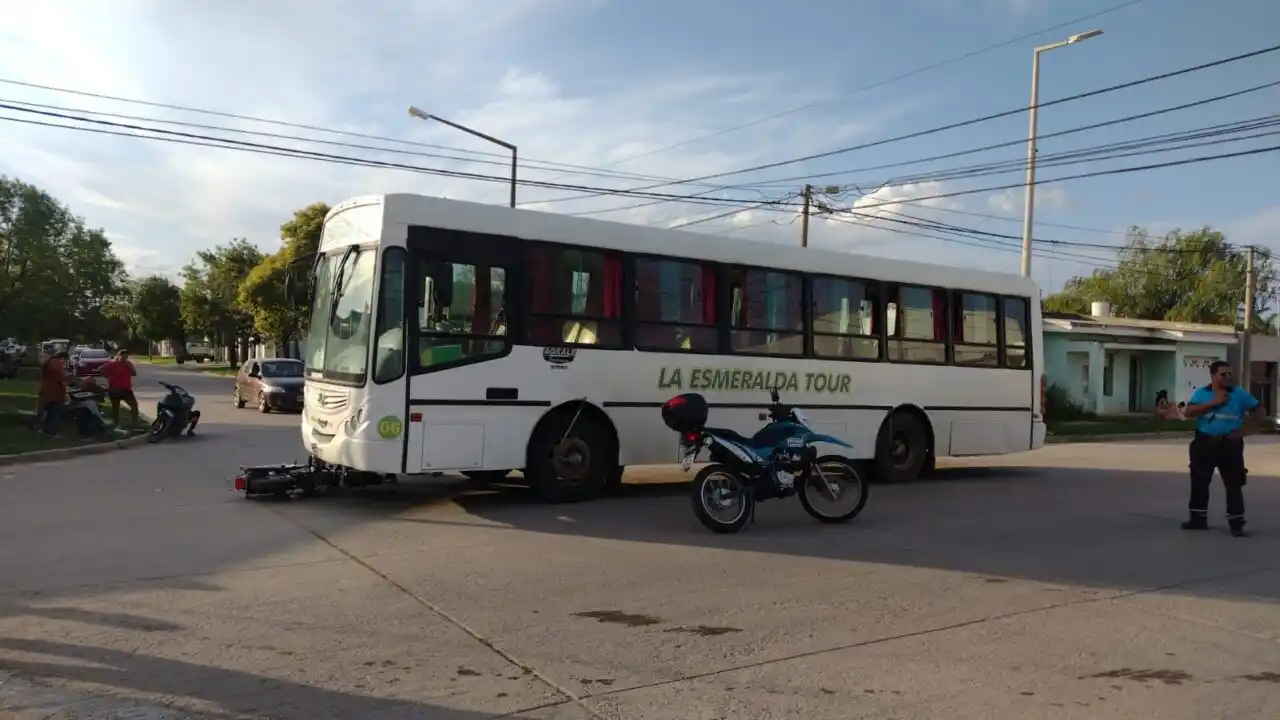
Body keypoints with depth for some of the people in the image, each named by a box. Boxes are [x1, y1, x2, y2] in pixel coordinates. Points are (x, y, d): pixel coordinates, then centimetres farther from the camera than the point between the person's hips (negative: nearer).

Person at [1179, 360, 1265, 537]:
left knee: (1234, 484, -2)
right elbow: (1188, 412, -11)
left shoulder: (1239, 394, 0)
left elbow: (1258, 411, 7)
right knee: (1199, 482, 7)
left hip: (1229, 445, -1)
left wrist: (1244, 430, -3)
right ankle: (1198, 519, 19)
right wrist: (1214, 402, -16)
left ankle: (1236, 523, 4)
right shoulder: (1201, 393, 2)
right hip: (1204, 444, 1)